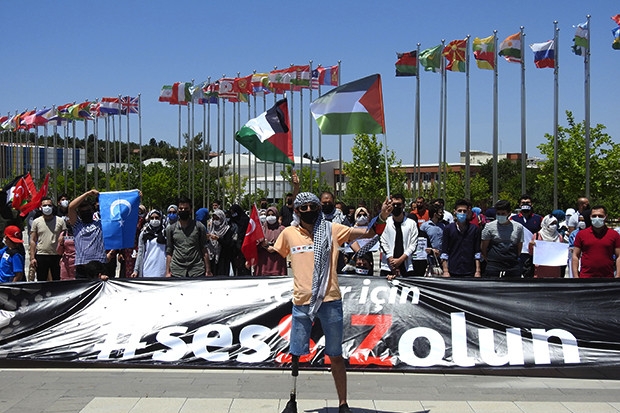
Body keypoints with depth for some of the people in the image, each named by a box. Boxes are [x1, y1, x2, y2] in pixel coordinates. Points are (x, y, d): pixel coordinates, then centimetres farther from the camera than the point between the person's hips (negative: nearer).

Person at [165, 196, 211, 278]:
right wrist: (167, 272, 2)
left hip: (197, 271, -1)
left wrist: (208, 271, -2)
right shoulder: (170, 228, 10)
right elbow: (169, 252, 10)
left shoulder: (199, 227, 6)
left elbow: (204, 250, 5)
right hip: (176, 272, 1)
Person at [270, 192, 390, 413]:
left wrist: (381, 218, -19)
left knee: (335, 355, 7)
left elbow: (368, 232, -5)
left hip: (330, 300, -1)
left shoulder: (331, 230, -1)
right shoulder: (288, 233, 4)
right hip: (301, 302, 1)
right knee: (295, 354, 8)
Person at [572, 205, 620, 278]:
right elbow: (575, 256, 5)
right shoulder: (581, 234, 6)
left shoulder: (614, 234, 5)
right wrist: (575, 276, -3)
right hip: (585, 276, 0)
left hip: (607, 278, 0)